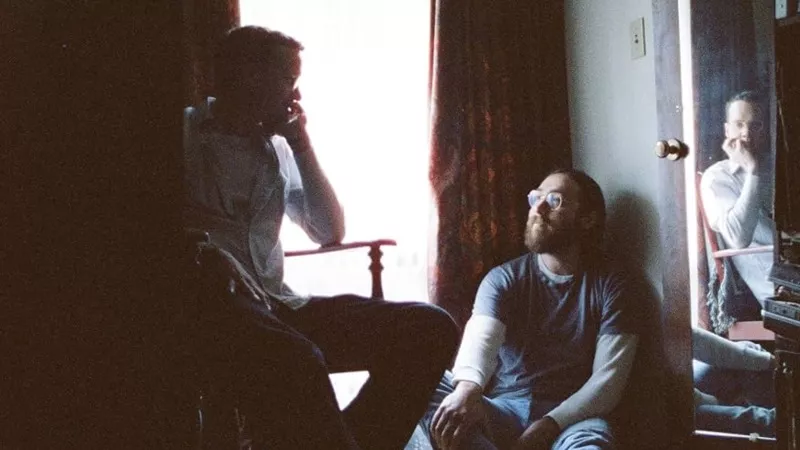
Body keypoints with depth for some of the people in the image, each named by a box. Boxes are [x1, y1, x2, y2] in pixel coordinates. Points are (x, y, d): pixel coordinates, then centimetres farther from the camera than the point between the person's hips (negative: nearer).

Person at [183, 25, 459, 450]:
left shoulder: (276, 149, 20)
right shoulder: (187, 133, 5)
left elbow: (330, 232, 16)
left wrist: (300, 144, 11)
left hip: (272, 302, 6)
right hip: (211, 303, -6)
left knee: (430, 328, -12)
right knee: (296, 362, -41)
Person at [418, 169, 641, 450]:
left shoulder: (611, 286, 4)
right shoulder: (504, 278, 8)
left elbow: (608, 379, -6)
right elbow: (480, 339, -13)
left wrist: (547, 427, -22)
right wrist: (468, 389, -38)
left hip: (570, 418, -2)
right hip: (502, 412, 3)